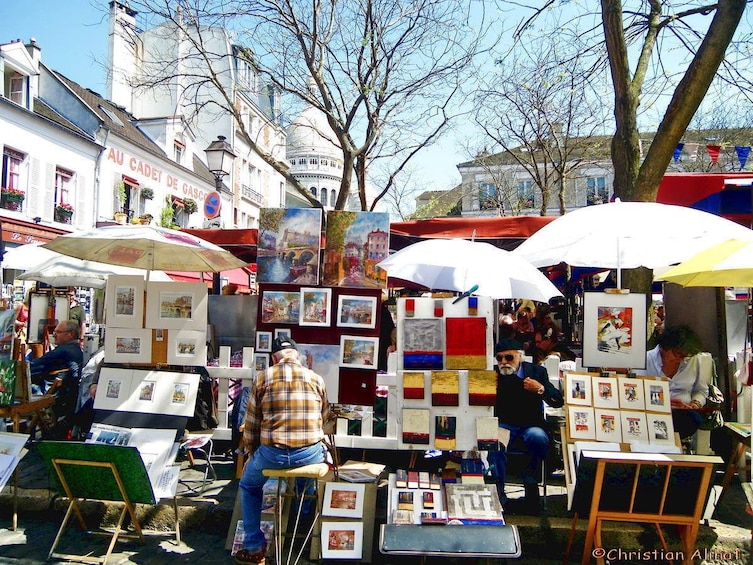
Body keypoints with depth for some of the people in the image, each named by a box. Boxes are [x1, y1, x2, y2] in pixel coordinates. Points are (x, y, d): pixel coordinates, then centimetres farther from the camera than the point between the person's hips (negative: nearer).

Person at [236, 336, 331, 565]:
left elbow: (251, 425, 4)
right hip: (311, 453, 2)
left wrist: (252, 453, 21)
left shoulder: (262, 378, 1)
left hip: (272, 453, -1)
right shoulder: (316, 378, 4)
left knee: (248, 486, 30)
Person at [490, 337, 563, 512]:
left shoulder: (537, 371, -1)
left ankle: (530, 484, -8)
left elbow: (558, 401, -5)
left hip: (530, 425, 0)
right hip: (503, 425, 0)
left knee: (538, 437, -33)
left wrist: (541, 389, -22)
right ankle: (498, 492, -15)